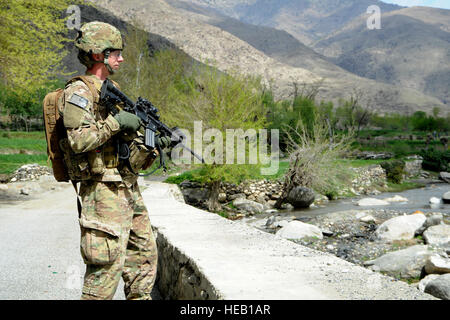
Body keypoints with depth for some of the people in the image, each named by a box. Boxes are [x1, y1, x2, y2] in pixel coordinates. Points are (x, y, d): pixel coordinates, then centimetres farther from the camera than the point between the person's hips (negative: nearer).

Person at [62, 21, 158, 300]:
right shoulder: (79, 91, -10)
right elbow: (78, 140, -24)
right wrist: (116, 122, -19)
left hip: (128, 187, 9)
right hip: (105, 190, -9)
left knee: (145, 251, 15)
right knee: (108, 264, -5)